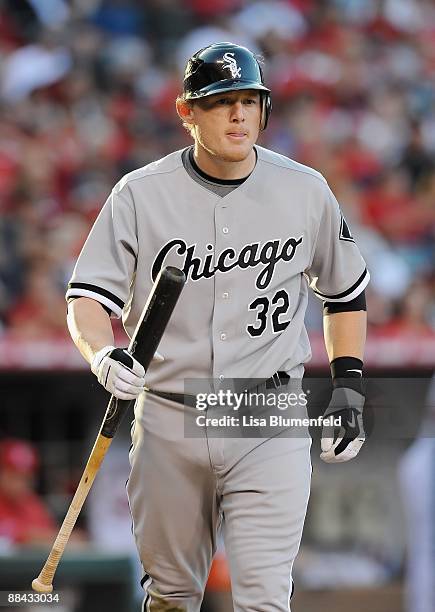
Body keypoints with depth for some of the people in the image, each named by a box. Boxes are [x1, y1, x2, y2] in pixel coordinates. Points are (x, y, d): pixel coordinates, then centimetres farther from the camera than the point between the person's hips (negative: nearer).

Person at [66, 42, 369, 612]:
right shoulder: (140, 194, -4)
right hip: (167, 421, 1)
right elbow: (89, 298, -7)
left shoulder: (306, 191, 0)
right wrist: (103, 354, -29)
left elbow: (345, 291, 15)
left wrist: (348, 386, 6)